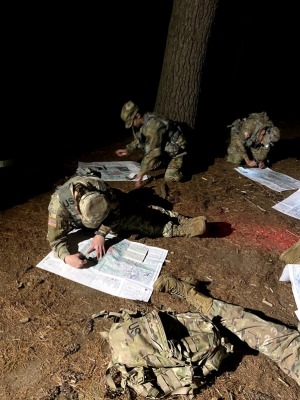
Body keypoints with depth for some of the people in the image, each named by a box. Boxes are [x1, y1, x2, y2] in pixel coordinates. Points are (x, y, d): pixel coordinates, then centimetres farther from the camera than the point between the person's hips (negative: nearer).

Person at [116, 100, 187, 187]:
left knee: (170, 177, -21)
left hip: (175, 148, -8)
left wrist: (142, 173, -35)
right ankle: (166, 161, 23)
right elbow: (138, 140, 12)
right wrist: (128, 150, -5)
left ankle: (178, 164, 8)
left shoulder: (153, 125, -36)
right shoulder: (139, 123, -7)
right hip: (162, 150, 9)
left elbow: (154, 151, -37)